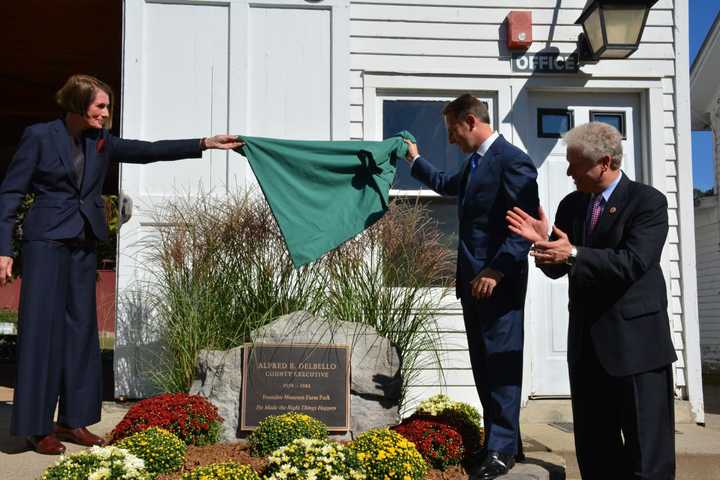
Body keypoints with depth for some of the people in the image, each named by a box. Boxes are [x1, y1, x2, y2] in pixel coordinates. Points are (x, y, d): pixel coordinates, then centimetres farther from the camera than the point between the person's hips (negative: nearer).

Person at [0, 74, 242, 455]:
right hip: (45, 242, -6)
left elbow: (147, 151, 6)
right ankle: (37, 427, 6)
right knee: (42, 330, -4)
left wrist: (204, 144, 0)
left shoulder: (101, 141, 9)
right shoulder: (39, 136, -6)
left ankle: (72, 420, 17)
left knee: (80, 329, 7)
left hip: (83, 246, 6)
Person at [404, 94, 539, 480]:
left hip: (499, 283, -9)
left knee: (501, 363, -3)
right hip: (473, 281, 9)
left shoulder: (512, 161, -12)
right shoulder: (473, 163, 17)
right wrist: (415, 160, 46)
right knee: (483, 365, 11)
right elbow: (447, 185, 40)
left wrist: (496, 272, -23)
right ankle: (499, 441, 20)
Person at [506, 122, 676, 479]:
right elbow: (558, 268, 10)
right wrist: (542, 241, -9)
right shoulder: (571, 204, 10)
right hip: (586, 343, 6)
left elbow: (633, 262, -22)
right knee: (593, 447, 15)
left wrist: (574, 254, -27)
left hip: (635, 341, -6)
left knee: (647, 447, 2)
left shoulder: (648, 201, -9)